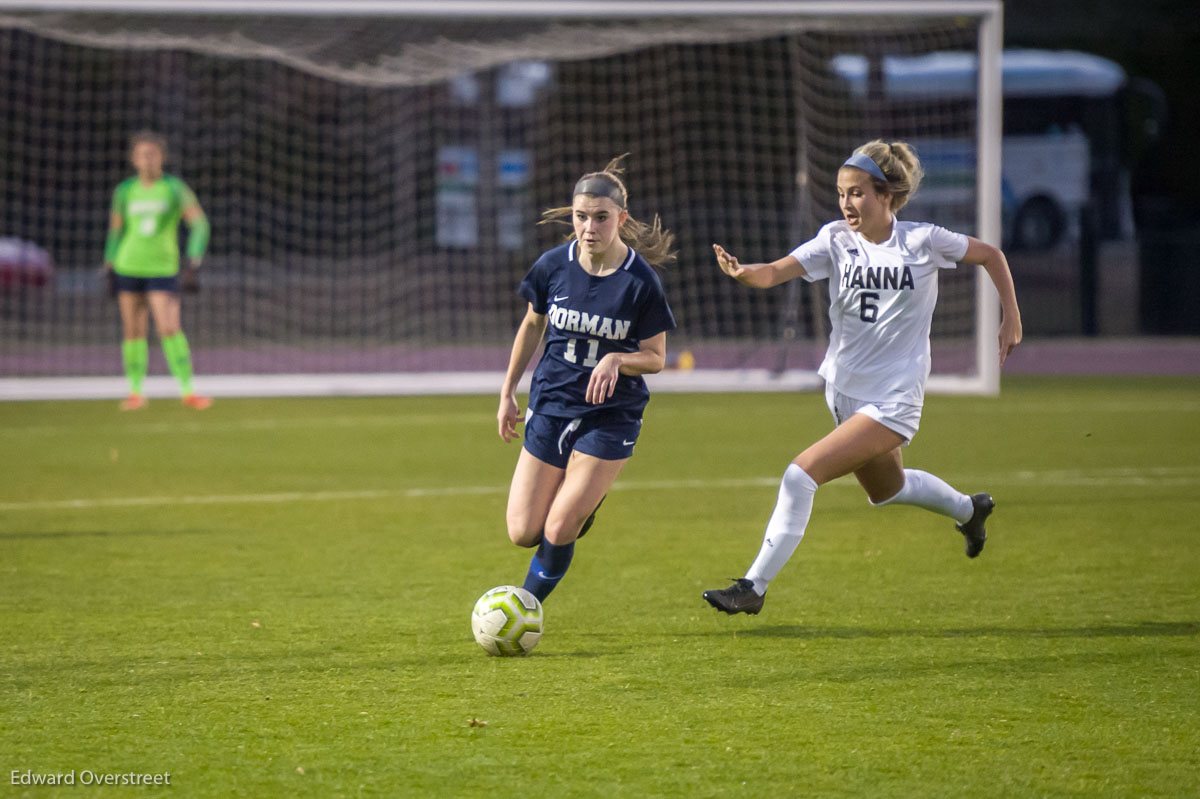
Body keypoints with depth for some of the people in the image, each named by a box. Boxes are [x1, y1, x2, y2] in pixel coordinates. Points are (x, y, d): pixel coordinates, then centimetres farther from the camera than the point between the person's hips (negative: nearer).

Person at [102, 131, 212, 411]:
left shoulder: (174, 187, -3)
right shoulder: (124, 190, 5)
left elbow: (200, 224, -4)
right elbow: (115, 229, 16)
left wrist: (193, 264, -13)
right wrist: (109, 269, 12)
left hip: (163, 269, -3)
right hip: (127, 268, 3)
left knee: (170, 329, -14)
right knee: (134, 332, 4)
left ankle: (187, 391, -11)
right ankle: (135, 392, 13)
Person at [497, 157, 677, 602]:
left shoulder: (641, 281, -15)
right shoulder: (554, 265, -6)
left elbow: (656, 358, -6)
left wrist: (616, 360, -27)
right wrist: (507, 393, 15)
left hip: (611, 417, -3)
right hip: (552, 406, 3)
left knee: (559, 529, -12)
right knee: (523, 533, 2)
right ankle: (585, 500, 34)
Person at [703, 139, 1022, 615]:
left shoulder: (923, 241, -13)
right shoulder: (835, 241, -6)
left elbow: (990, 255, 4)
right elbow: (774, 273, -20)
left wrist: (1011, 319, 2)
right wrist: (743, 272, -42)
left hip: (894, 401, -6)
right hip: (845, 393, 6)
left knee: (802, 474, -21)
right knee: (885, 490, 28)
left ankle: (755, 586, -13)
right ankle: (969, 510, 58)